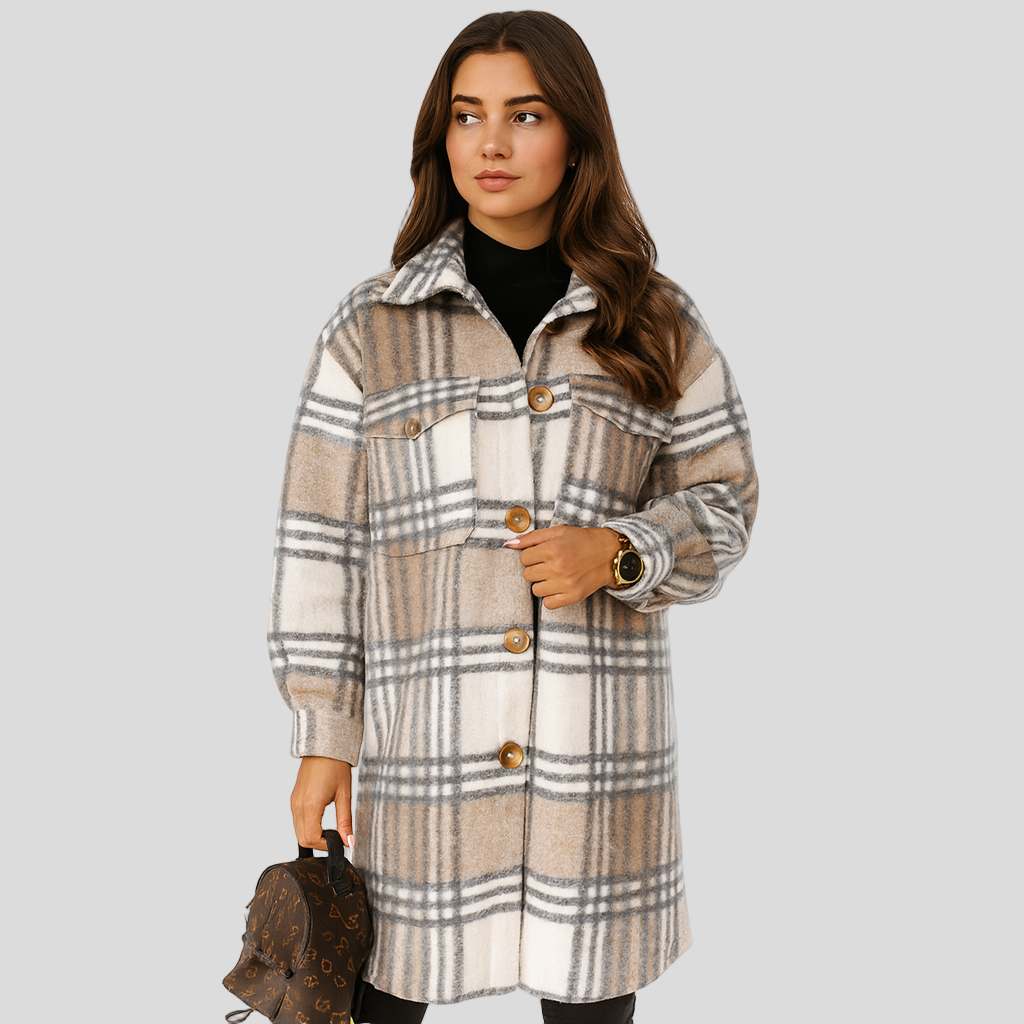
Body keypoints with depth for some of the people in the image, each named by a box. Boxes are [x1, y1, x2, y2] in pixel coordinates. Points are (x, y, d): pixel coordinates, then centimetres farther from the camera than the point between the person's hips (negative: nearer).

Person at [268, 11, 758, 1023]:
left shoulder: (654, 326, 5)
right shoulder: (370, 329, 3)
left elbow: (721, 503, 10)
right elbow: (319, 545, 3)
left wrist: (619, 553, -11)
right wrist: (322, 741, 1)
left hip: (596, 741, 1)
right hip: (422, 744, 0)